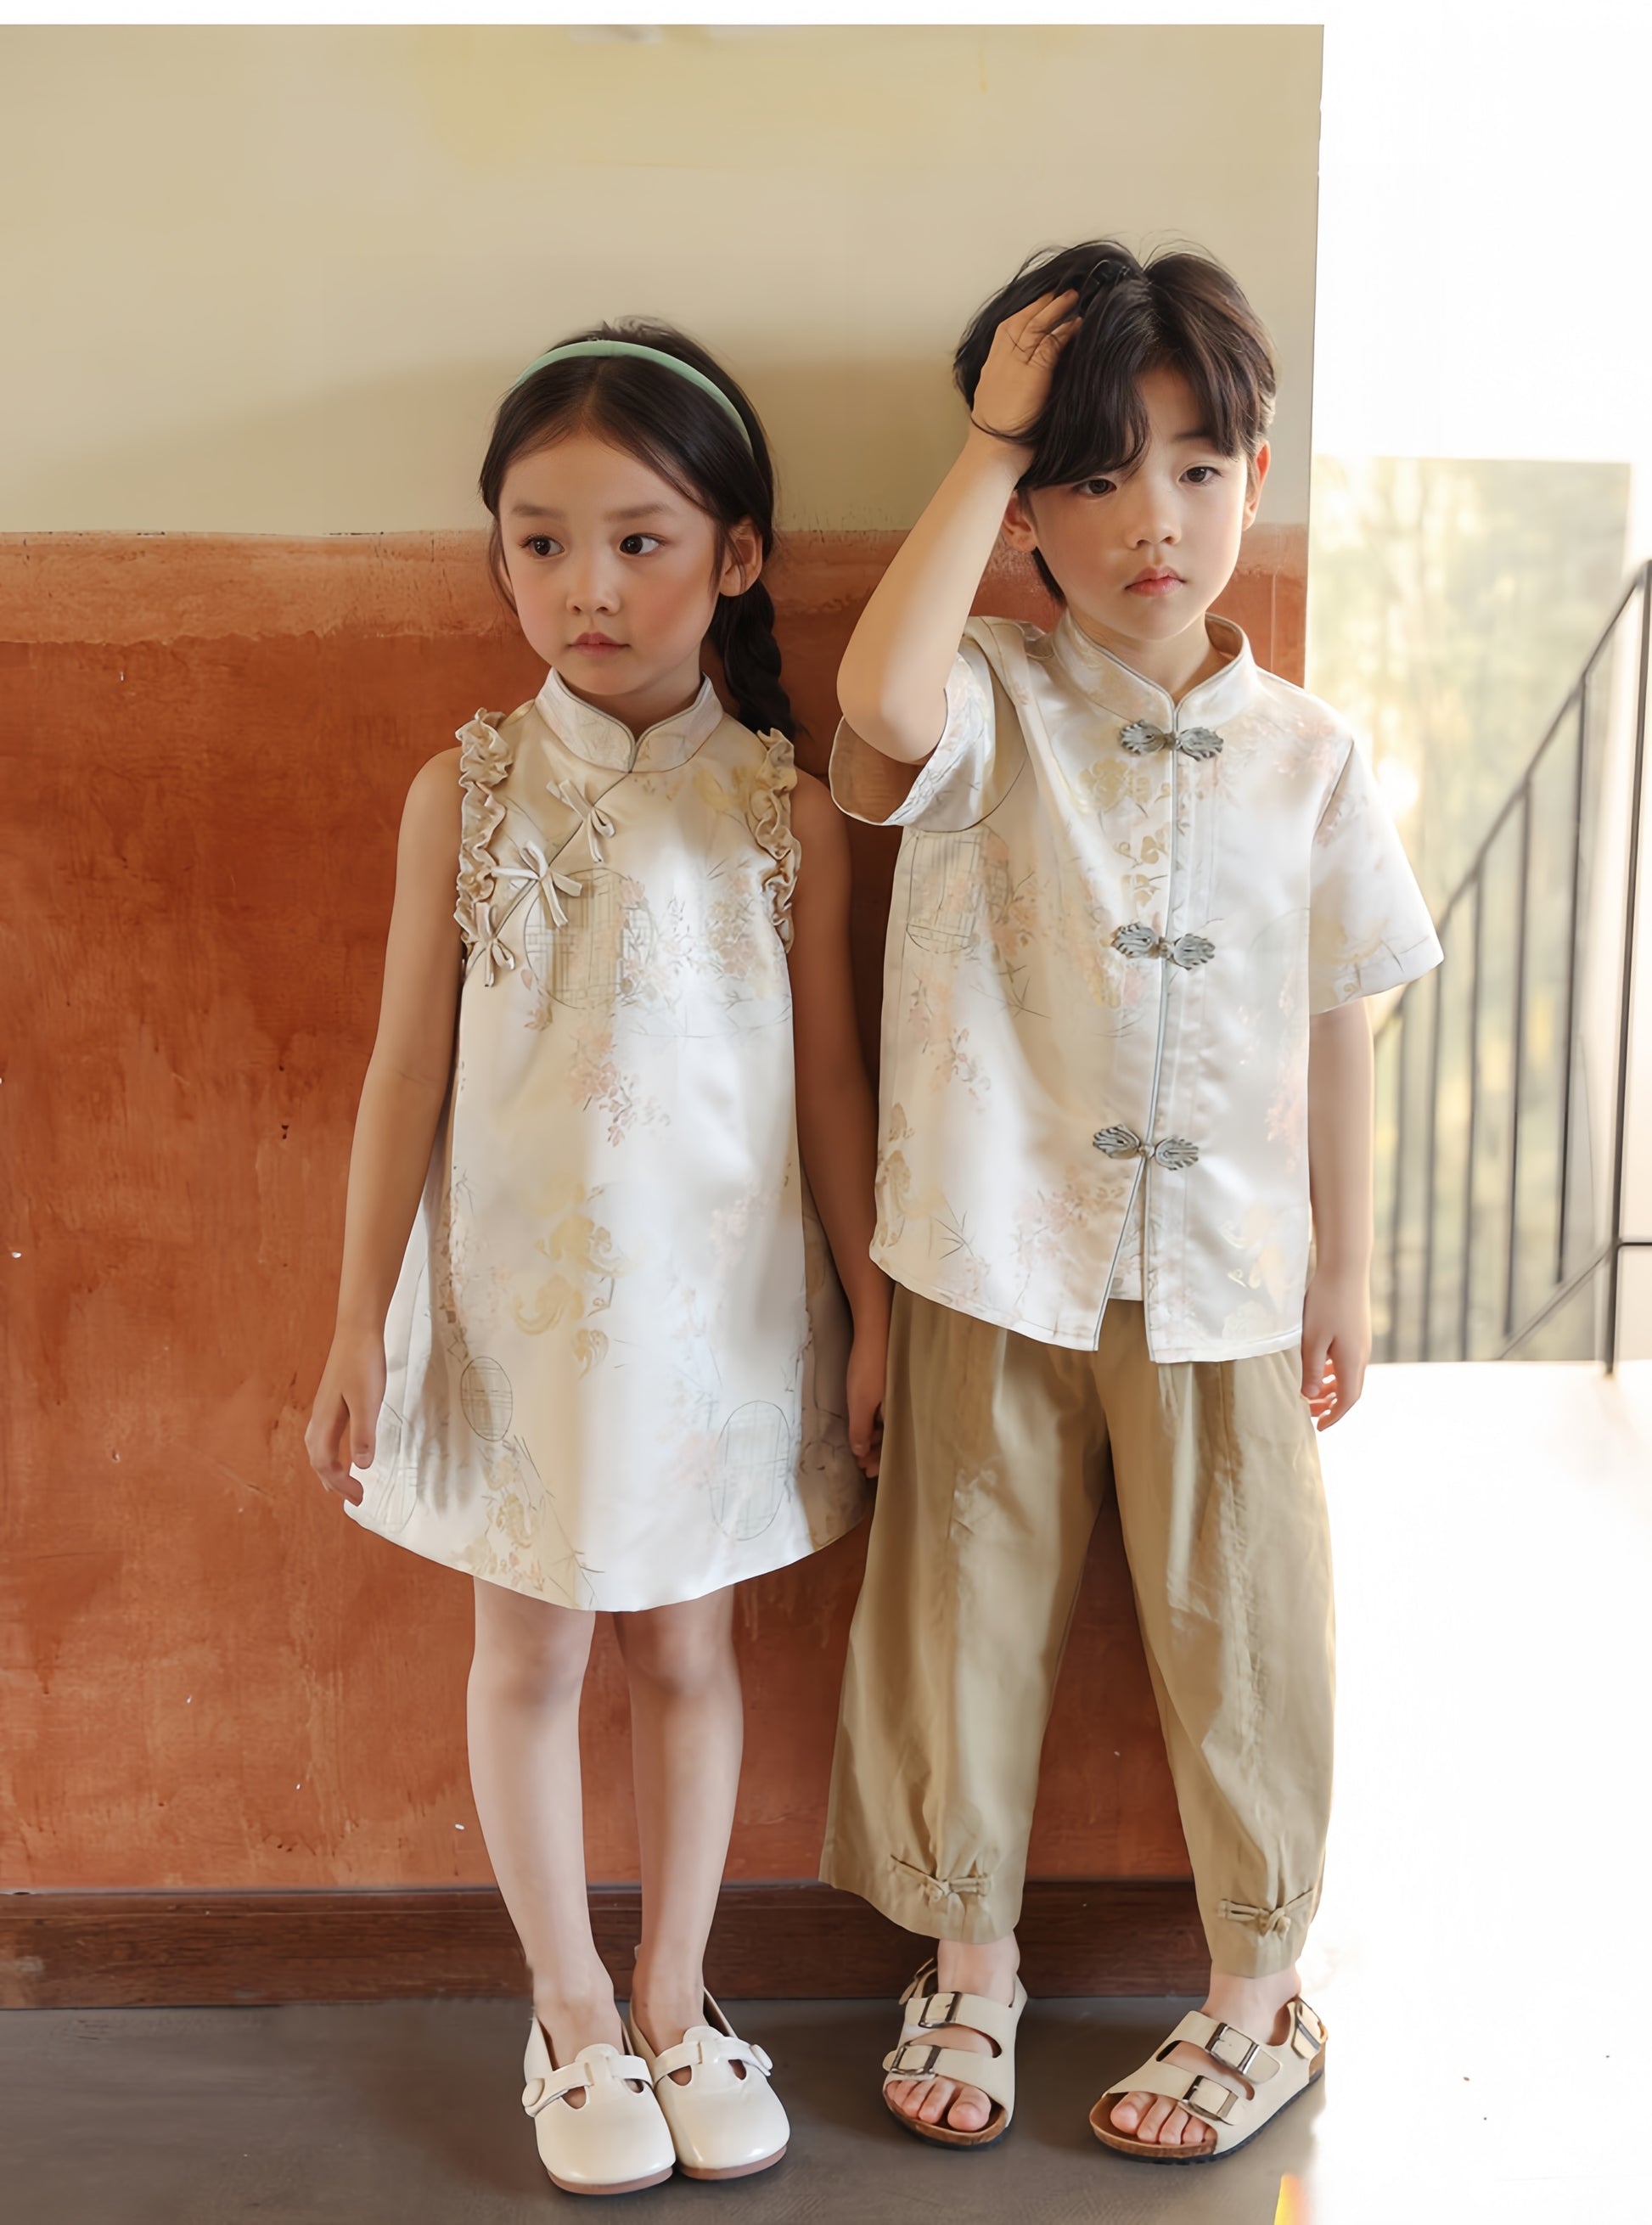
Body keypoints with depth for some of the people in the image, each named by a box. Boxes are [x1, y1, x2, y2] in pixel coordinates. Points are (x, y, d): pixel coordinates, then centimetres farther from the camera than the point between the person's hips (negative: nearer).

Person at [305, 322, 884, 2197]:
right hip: (518, 1302, 0)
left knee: (687, 1646, 14)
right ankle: (569, 2020, 32)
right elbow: (408, 1071, -3)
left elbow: (829, 1076, 1)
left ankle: (672, 2004, 34)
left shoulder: (784, 810, -5)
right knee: (530, 1651, 12)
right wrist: (360, 1327, -3)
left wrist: (873, 1311, 2)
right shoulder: (464, 795, -6)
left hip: (720, 1301, 0)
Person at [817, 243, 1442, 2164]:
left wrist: (1343, 1273, 10)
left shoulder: (1307, 758, 0)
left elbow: (1335, 1031, 7)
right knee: (974, 1614, 13)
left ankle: (1258, 1987, 33)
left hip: (1223, 1281, 1)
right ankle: (969, 1966, 35)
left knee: (1235, 1635, 12)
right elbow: (881, 705, -32)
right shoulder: (987, 711, -7)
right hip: (996, 1270, -1)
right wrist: (988, 440, -22)